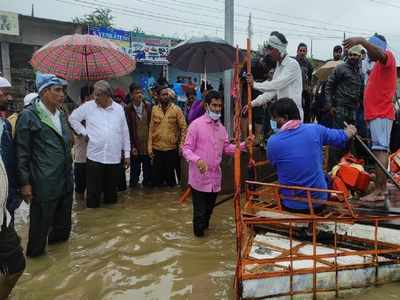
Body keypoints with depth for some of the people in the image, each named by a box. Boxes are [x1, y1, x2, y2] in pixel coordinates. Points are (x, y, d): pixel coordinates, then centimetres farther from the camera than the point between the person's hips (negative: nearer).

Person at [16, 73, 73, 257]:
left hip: (65, 181, 6)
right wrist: (25, 183, -11)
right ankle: (35, 253, 32)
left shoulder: (61, 114, 10)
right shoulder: (28, 116, -10)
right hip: (43, 184, -6)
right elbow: (22, 153, -10)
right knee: (40, 224, 10)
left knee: (63, 223, 19)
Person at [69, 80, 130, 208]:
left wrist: (127, 153, 9)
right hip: (94, 156, -1)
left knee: (111, 189, 13)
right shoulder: (88, 106, 0)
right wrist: (84, 132, 1)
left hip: (114, 158, 2)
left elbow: (125, 133, 9)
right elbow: (73, 118, 12)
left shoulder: (119, 108, 5)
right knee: (93, 190, 3)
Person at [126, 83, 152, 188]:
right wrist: (132, 146, -8)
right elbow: (127, 129, -5)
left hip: (148, 146, 2)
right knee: (134, 172, 9)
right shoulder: (128, 109, -5)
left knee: (148, 171, 11)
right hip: (135, 147, -2)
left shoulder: (149, 107, 1)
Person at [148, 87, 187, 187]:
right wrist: (150, 147, 1)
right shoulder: (155, 109, 3)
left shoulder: (176, 109, -2)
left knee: (170, 174, 9)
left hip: (172, 148, -1)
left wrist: (181, 145, -7)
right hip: (157, 149, 2)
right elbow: (151, 128, 4)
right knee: (156, 175, 7)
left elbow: (183, 128, -2)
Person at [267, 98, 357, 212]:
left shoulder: (272, 142, -16)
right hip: (318, 200, 2)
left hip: (291, 205, -2)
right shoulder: (315, 130, -11)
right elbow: (341, 137, 9)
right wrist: (349, 131, 34)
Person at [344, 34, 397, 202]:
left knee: (380, 151, -14)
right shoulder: (378, 65, 23)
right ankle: (382, 187, 16)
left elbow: (380, 53, -28)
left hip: (381, 114, -10)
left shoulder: (388, 57, -4)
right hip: (376, 114, 10)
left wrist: (361, 41, -40)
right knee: (381, 150, 10)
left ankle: (378, 192, -16)